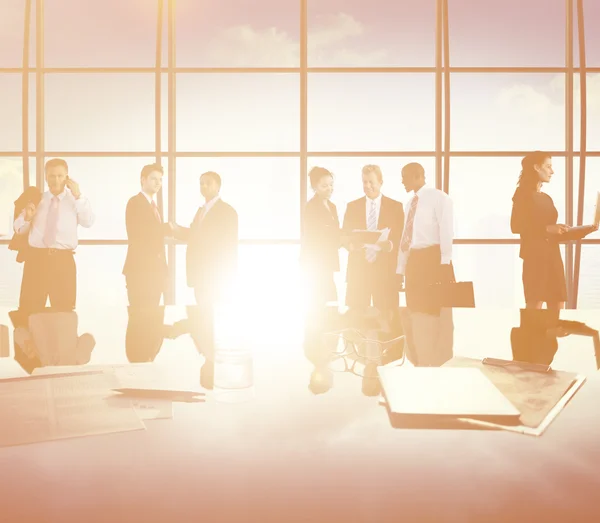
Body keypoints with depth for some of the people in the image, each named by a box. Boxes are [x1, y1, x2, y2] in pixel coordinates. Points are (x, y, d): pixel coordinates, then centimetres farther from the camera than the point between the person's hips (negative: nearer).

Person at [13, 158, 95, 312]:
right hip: (36, 258, 1)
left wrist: (78, 196, -16)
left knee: (64, 310, 7)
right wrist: (27, 217, -9)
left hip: (63, 260, -1)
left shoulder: (75, 200, 7)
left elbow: (88, 222, -12)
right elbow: (19, 229, 12)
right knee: (29, 310, 2)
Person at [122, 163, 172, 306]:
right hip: (139, 269, -8)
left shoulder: (153, 205, 20)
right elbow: (138, 233, -19)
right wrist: (168, 227, -12)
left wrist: (162, 272, 11)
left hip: (155, 269, 8)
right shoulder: (135, 202, -6)